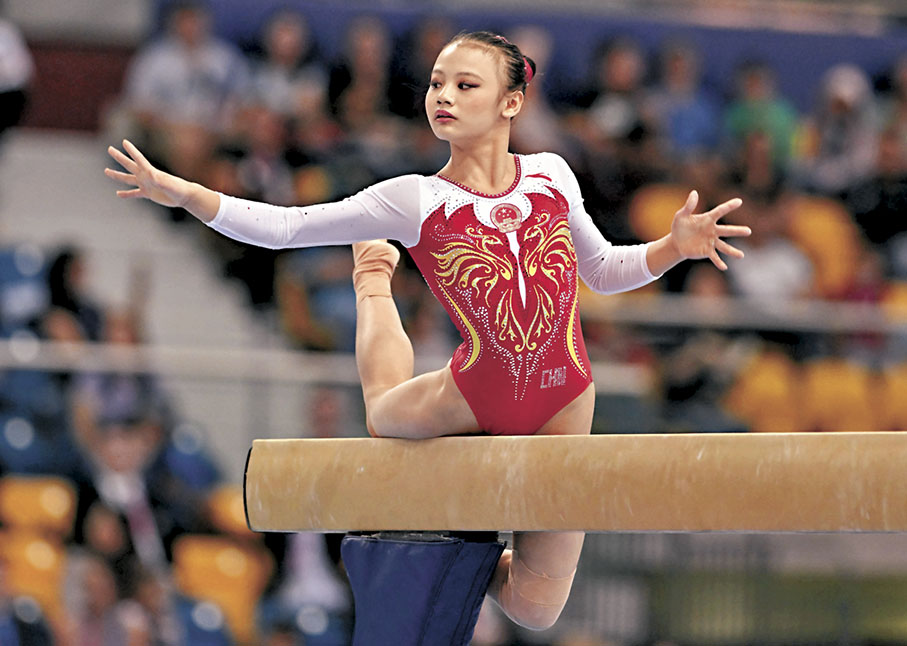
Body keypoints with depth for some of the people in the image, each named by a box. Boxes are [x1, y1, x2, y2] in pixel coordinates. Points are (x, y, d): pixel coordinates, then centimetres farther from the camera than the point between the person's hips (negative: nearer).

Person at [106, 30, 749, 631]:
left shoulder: (550, 175, -3)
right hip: (475, 395, -1)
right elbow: (282, 227, -11)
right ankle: (374, 286, 47)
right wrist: (180, 191, -20)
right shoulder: (416, 201, -11)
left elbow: (602, 270, 12)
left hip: (564, 398, 1)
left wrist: (674, 245, -6)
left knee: (535, 609, 5)